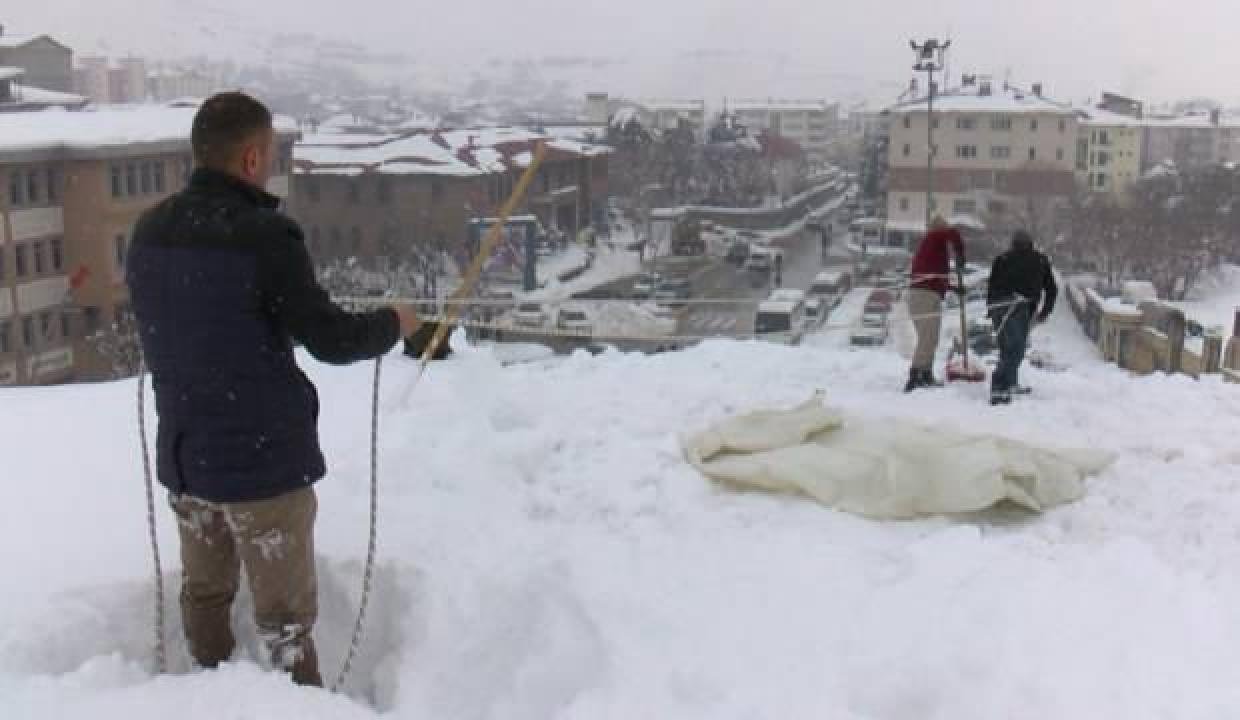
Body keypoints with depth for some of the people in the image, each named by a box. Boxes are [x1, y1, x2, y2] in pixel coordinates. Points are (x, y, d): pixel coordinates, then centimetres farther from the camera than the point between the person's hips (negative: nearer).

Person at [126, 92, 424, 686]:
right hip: (263, 457, -6)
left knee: (204, 593, 21)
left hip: (184, 454, 7)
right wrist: (393, 323, 1)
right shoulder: (263, 234, -21)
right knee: (284, 613, 6)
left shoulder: (149, 231, 0)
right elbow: (333, 341, -18)